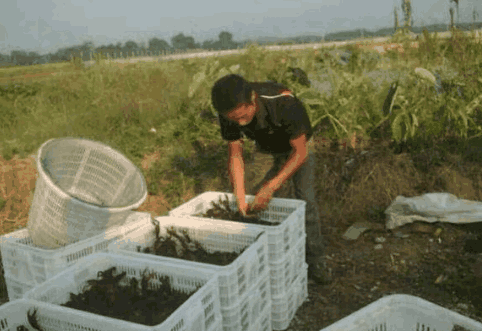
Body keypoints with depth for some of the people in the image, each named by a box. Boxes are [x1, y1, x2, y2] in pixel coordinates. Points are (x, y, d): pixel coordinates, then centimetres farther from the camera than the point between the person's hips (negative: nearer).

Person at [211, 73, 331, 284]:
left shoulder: (284, 103, -42)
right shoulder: (229, 113, -29)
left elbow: (300, 152, -33)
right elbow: (235, 156, -19)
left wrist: (271, 187, -39)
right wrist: (241, 201, -27)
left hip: (297, 149, -4)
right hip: (267, 151, 4)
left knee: (306, 200, -14)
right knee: (257, 197, 0)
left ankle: (315, 262, -1)